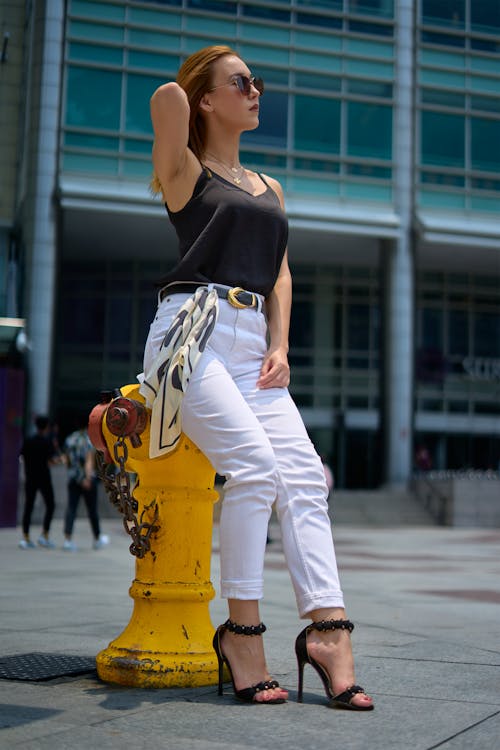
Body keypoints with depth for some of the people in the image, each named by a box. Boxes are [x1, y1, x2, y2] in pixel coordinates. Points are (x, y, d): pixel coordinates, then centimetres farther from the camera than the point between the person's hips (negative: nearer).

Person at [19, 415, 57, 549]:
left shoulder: (27, 441, 6)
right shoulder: (47, 441, -8)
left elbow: (23, 458, 7)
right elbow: (52, 459, -14)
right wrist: (56, 460, 6)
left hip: (30, 477, 4)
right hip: (43, 477, -4)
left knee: (28, 506, 6)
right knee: (50, 505, 8)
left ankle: (25, 538, 3)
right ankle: (44, 535, 2)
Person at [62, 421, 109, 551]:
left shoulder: (69, 439, 9)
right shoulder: (90, 440, -8)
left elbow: (66, 460, 16)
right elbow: (89, 461, -17)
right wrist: (88, 478, -23)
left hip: (72, 478, 4)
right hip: (87, 478, -4)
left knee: (71, 508, -1)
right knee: (92, 509, 7)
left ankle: (67, 539, -13)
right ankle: (97, 539, 22)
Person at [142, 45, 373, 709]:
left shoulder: (269, 189, 26)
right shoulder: (186, 172, 9)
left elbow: (281, 274, 20)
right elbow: (168, 98, -10)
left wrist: (280, 346, 4)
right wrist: (179, 96, 15)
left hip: (254, 344, 6)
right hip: (193, 330, -6)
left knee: (304, 475, -12)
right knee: (255, 462, -24)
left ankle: (328, 629, -17)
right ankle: (241, 629, -15)